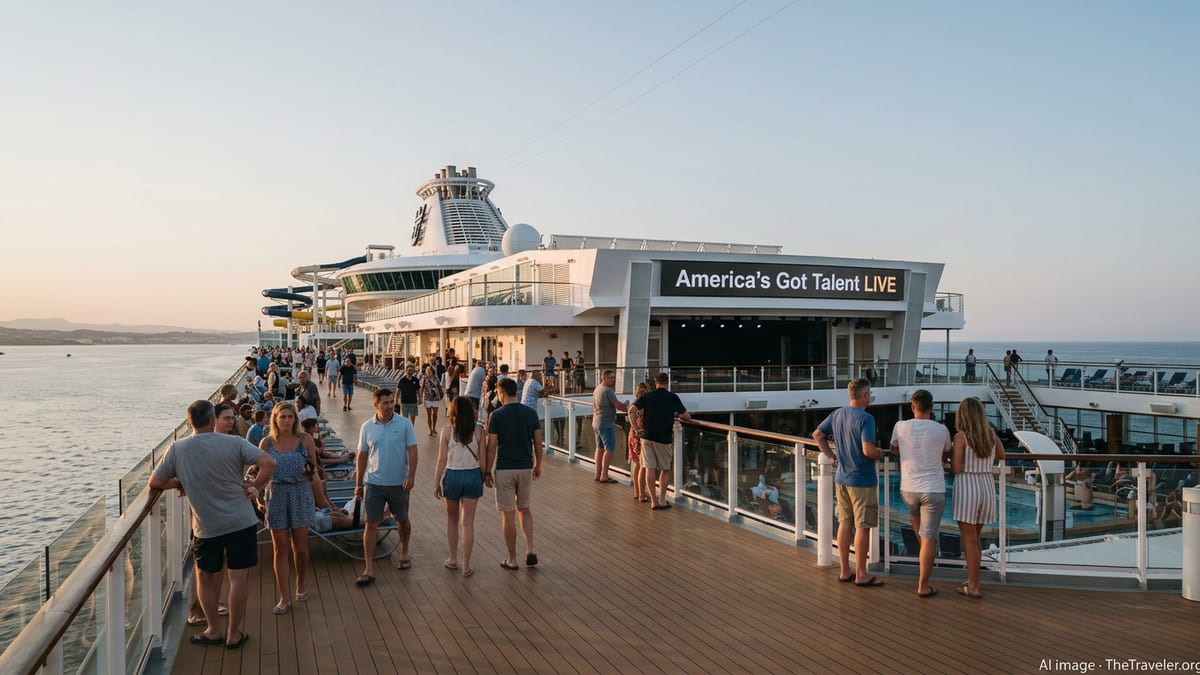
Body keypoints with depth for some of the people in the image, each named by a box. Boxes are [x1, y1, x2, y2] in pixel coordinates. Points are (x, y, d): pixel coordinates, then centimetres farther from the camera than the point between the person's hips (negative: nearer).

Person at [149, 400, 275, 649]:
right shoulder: (234, 443, -7)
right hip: (241, 520, -1)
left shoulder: (177, 449, -3)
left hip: (206, 526, 1)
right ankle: (234, 633, 13)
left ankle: (212, 630, 25)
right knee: (239, 577, 5)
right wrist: (255, 487, -3)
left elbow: (155, 482, 2)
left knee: (206, 577, 19)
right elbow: (268, 462, -15)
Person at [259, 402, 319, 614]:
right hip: (276, 495, 0)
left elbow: (313, 466, 8)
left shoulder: (305, 440, -1)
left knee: (300, 546, 7)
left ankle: (301, 584, 33)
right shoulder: (267, 443, 0)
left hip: (301, 493, 0)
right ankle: (284, 598, 12)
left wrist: (310, 469, -14)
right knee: (280, 548, 4)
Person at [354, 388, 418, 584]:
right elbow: (362, 456, 7)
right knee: (371, 525, -1)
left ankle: (404, 553, 39)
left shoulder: (405, 424, -5)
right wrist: (358, 484, 8)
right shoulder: (367, 427, 1)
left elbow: (412, 451, -6)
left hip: (399, 483, -1)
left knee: (402, 520, 16)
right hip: (373, 483, 1)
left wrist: (411, 476, -16)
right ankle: (368, 570, 3)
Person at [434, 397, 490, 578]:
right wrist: (482, 478, 12)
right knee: (468, 522, 6)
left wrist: (437, 483, 3)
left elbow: (442, 459, -5)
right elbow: (483, 460, -3)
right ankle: (466, 566, 9)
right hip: (473, 475, 1)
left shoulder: (447, 430, -7)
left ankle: (453, 559, 29)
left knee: (452, 519, 19)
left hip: (452, 476, 0)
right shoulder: (478, 431, -5)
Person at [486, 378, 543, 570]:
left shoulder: (497, 415, -10)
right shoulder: (531, 413, -1)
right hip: (526, 468, 3)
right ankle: (530, 549, 8)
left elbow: (492, 446, -9)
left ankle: (512, 559, 13)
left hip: (504, 470, -3)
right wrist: (538, 466, 15)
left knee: (508, 514, 6)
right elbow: (538, 443, 2)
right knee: (525, 508, 21)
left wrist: (487, 471, 0)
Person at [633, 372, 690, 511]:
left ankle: (653, 501, 5)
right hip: (664, 438, -2)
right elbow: (686, 416, -1)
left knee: (650, 468, 4)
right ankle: (662, 500, 11)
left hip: (647, 436, 2)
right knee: (665, 469, 12)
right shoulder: (672, 397, -2)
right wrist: (677, 415, 21)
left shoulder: (647, 396, 5)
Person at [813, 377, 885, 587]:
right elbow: (868, 450, -26)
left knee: (845, 524, 13)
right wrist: (879, 453, -6)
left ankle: (844, 571, 21)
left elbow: (817, 435, 13)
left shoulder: (837, 414, 4)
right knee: (862, 526, 2)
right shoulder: (865, 418, -19)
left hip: (842, 479, 7)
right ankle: (861, 574, 10)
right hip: (862, 481, -7)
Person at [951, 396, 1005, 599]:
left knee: (969, 540, 3)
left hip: (967, 488, -6)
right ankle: (972, 580, 28)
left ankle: (974, 587, 6)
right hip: (987, 488, 6)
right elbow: (1001, 456, 22)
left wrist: (951, 455, 5)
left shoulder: (961, 437, -13)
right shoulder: (991, 434, 4)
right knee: (974, 538, 19)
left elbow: (956, 469, -13)